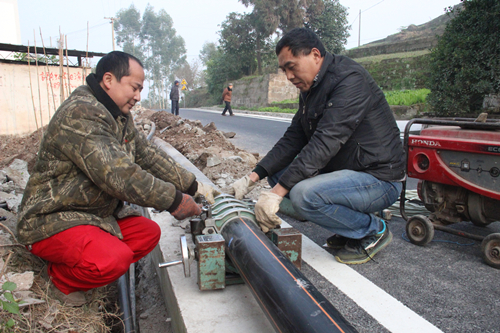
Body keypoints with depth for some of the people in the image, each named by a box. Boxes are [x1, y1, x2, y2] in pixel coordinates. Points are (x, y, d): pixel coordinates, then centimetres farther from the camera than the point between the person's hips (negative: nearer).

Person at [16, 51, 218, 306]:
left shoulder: (119, 117, 8)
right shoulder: (80, 115, -25)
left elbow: (148, 155, 7)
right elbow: (119, 175, -32)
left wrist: (193, 186, -1)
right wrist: (174, 200, -25)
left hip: (97, 212, 10)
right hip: (52, 219, -9)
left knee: (149, 233, -1)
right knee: (113, 259, -31)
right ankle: (61, 278, 2)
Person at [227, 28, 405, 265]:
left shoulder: (350, 80, -20)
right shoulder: (310, 89, 9)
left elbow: (325, 143, -30)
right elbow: (292, 139, 5)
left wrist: (277, 192, -32)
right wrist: (253, 177, -5)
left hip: (379, 179, -9)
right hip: (342, 169, 9)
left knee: (304, 195, -30)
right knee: (277, 172, 3)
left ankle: (373, 231, -2)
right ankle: (349, 228, 10)